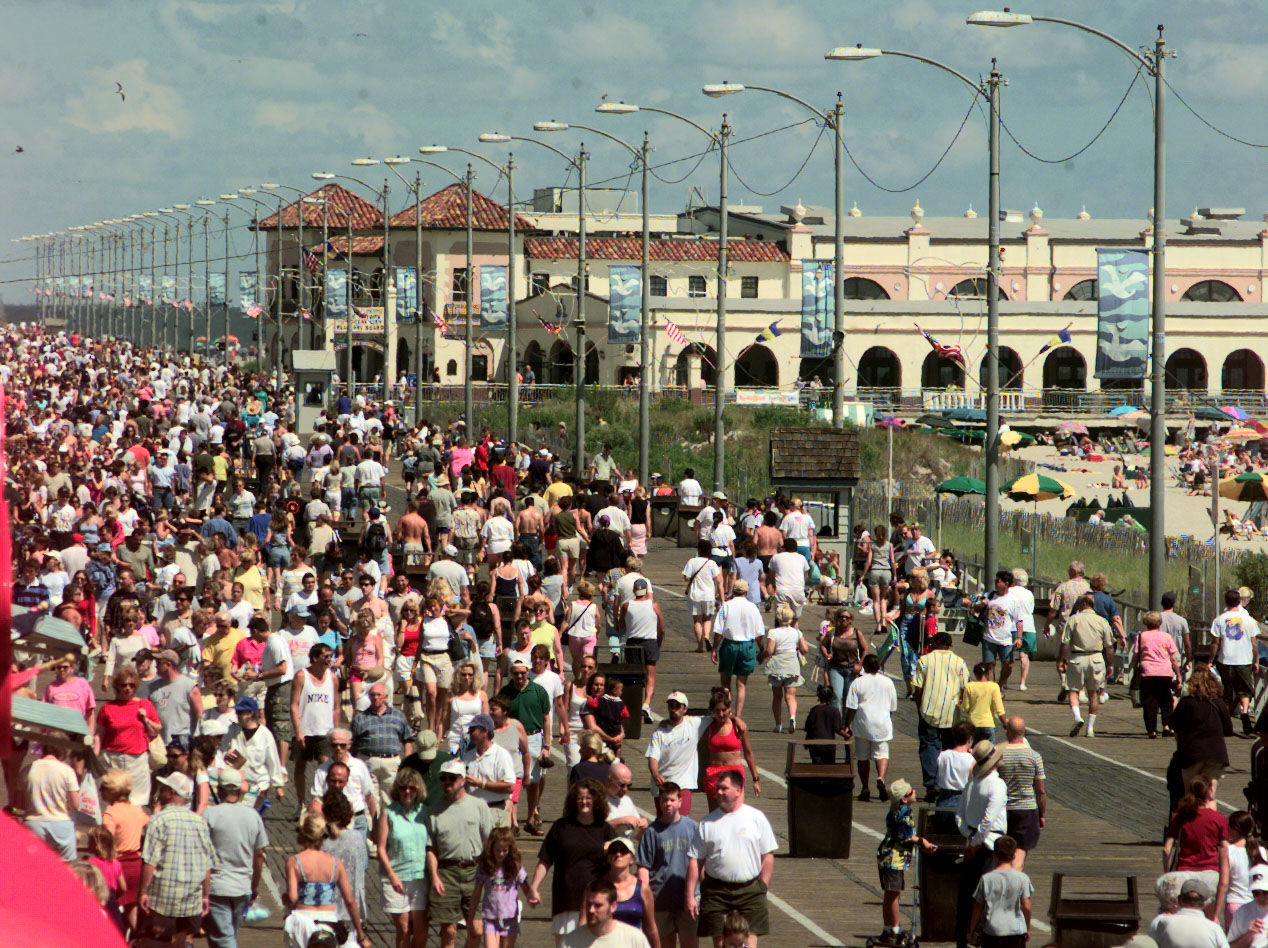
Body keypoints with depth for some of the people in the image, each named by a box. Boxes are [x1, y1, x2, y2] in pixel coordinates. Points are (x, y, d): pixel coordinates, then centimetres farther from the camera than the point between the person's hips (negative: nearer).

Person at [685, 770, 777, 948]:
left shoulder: (756, 818, 4)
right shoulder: (707, 823, 6)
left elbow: (768, 857, 5)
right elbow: (695, 861, 6)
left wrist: (762, 889, -1)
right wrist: (690, 896, 0)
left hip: (749, 890, -1)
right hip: (716, 891, 1)